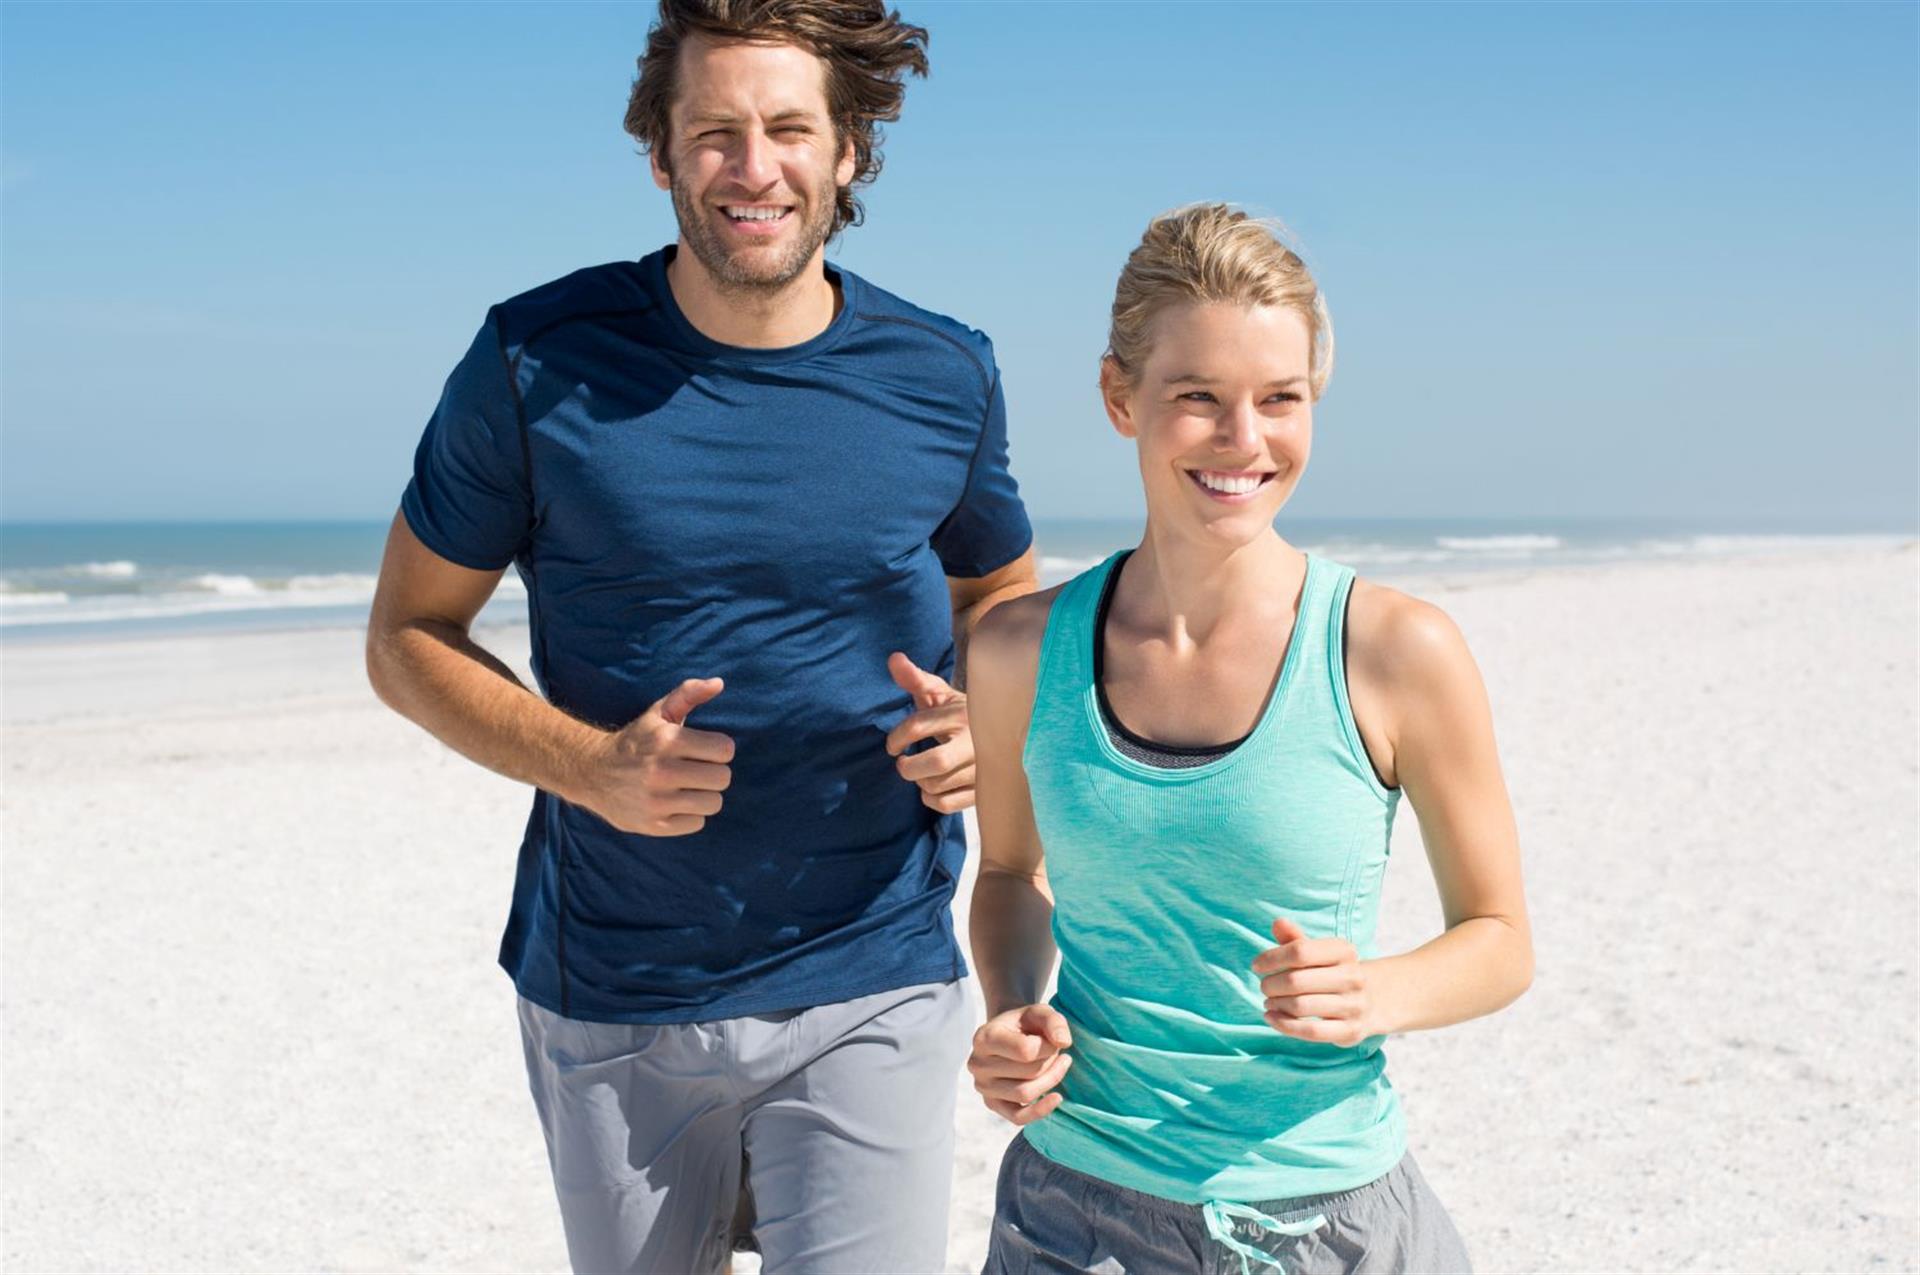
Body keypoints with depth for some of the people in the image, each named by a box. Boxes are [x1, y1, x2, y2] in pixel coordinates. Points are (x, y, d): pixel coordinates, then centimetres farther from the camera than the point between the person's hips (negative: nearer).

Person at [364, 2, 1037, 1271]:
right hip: (612, 1003, 0)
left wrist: (986, 723, -7)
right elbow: (407, 637, 1)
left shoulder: (944, 378, -2)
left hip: (871, 990, 0)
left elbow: (1003, 596, 16)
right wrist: (589, 767, -16)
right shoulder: (538, 361, -7)